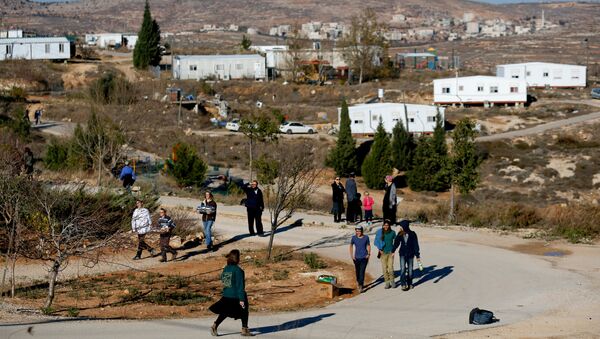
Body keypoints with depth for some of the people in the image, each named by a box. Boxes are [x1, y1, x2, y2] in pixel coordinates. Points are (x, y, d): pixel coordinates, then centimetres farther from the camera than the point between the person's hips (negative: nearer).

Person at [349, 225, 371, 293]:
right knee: (357, 271, 12)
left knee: (362, 271, -11)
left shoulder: (366, 237, -4)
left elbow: (368, 246, 9)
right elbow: (351, 246, 10)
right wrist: (351, 255, 3)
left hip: (364, 257, -2)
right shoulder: (354, 238, -3)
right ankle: (359, 281, 38)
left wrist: (369, 254, -3)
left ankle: (361, 287, -13)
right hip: (357, 258, 2)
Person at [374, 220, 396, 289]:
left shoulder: (392, 232, -1)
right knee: (384, 268, 0)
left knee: (390, 268, -6)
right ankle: (387, 282, 9)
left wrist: (394, 250, 10)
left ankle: (392, 281, 14)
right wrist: (379, 249, -4)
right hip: (383, 253, 0)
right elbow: (376, 242, 6)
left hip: (390, 252, 0)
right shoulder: (379, 232, -4)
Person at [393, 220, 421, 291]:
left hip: (410, 254, -1)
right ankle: (403, 284, -11)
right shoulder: (400, 234, -1)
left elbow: (416, 245, -8)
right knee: (402, 269, -11)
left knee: (410, 270, 9)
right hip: (402, 254, 1)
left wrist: (417, 256, -9)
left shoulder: (412, 234, -9)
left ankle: (409, 283, 25)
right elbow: (396, 243, 8)